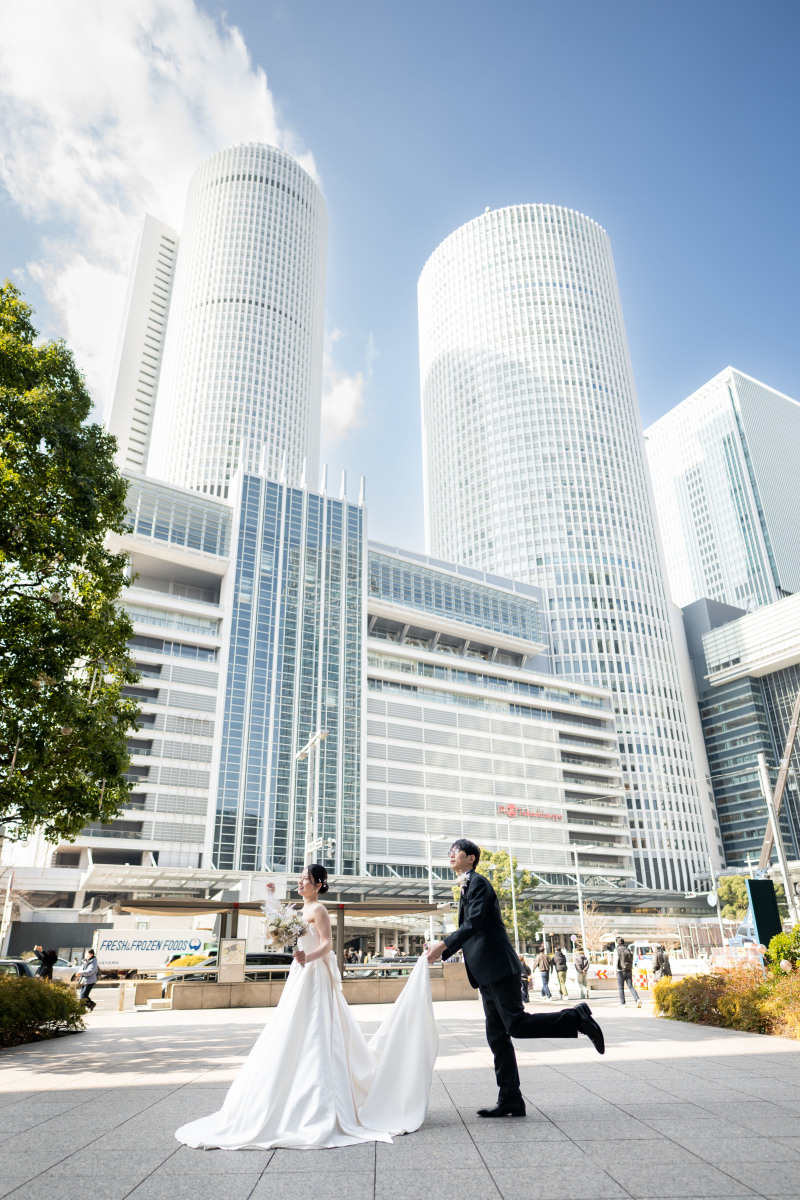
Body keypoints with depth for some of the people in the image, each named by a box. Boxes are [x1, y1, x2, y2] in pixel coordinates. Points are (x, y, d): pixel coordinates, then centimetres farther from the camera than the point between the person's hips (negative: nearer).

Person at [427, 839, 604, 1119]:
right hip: (488, 973, 10)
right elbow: (468, 931, 26)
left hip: (498, 967, -10)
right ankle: (510, 1101, 13)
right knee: (497, 1037, 9)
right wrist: (441, 953, 17)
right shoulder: (467, 888, 21)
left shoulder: (477, 882, -8)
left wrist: (444, 944, -24)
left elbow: (474, 923, -21)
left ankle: (577, 1017, -1)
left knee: (516, 1024, -13)